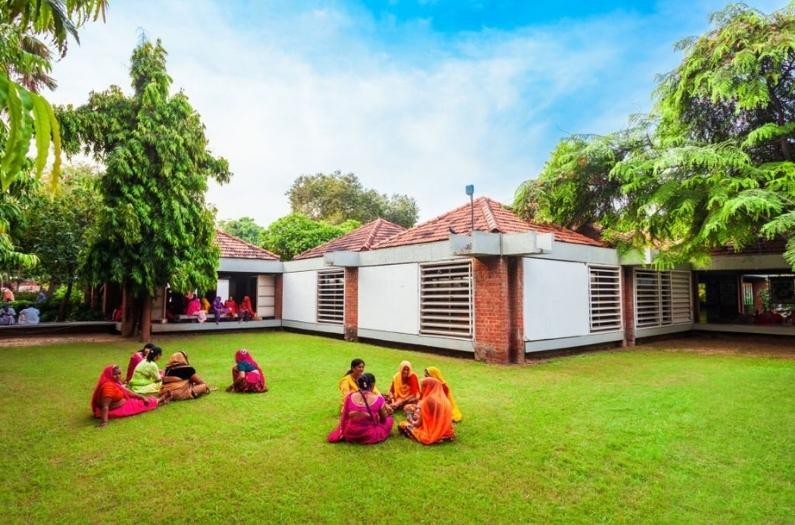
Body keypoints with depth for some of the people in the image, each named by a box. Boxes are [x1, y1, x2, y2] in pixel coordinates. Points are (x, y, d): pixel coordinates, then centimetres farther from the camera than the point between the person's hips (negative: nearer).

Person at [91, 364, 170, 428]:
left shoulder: (115, 383, 2)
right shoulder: (108, 386, -31)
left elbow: (127, 392, 10)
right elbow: (105, 406, -34)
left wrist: (142, 397, 11)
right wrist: (104, 422, -37)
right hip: (116, 410, -9)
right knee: (141, 404, 8)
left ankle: (159, 400, 35)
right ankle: (159, 401, 28)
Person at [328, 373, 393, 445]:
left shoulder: (350, 397, -12)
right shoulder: (378, 398, -18)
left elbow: (343, 417, 1)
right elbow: (384, 418, -3)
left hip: (349, 436, 2)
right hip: (369, 437, -2)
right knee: (389, 419, 20)